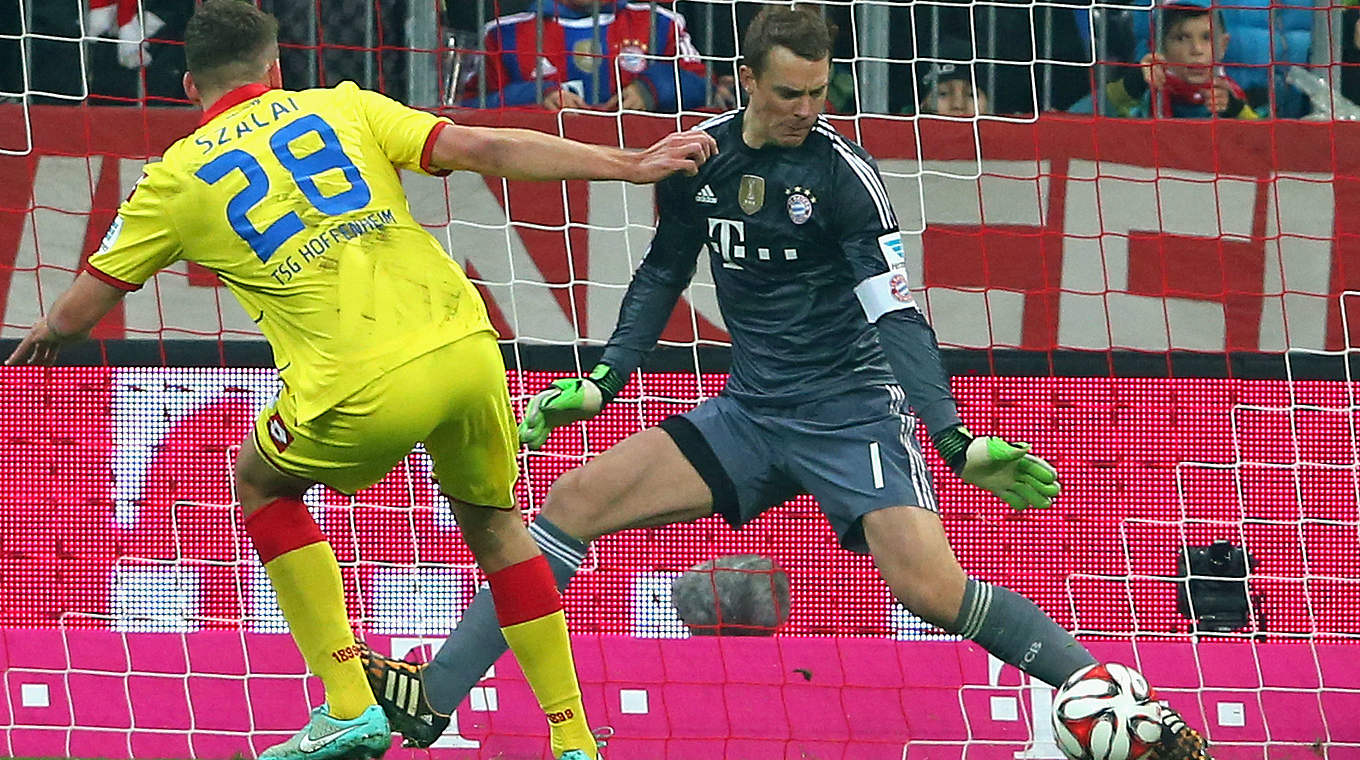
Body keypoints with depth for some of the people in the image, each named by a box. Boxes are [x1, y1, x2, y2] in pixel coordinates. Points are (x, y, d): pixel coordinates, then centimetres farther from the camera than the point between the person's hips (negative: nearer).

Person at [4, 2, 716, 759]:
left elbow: (80, 307, 20)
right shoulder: (342, 107, 16)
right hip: (467, 350, 3)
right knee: (494, 522, 27)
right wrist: (631, 164, 10)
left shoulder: (176, 178, 12)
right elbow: (485, 148, 6)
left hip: (364, 390, -3)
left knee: (262, 481, 27)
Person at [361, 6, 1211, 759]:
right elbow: (664, 274, 17)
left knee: (932, 587, -24)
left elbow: (896, 316, -18)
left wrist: (956, 440, -29)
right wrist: (599, 386, 8)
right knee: (577, 499, -6)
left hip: (851, 411, -5)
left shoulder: (843, 171, -14)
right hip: (751, 413, 5)